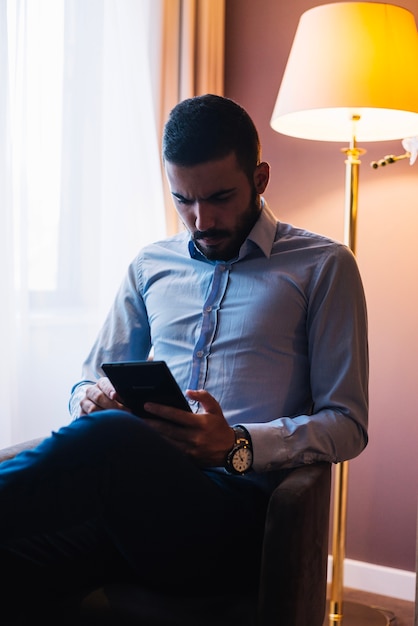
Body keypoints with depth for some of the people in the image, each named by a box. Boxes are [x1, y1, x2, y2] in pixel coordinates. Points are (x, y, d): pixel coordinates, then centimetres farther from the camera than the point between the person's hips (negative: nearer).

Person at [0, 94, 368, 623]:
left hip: (238, 500, -2)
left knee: (109, 437, -38)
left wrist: (238, 446, -14)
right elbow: (93, 377, 27)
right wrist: (91, 398, 0)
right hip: (137, 481, 3)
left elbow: (347, 425, 5)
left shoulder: (324, 266, 10)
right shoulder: (151, 265, 22)